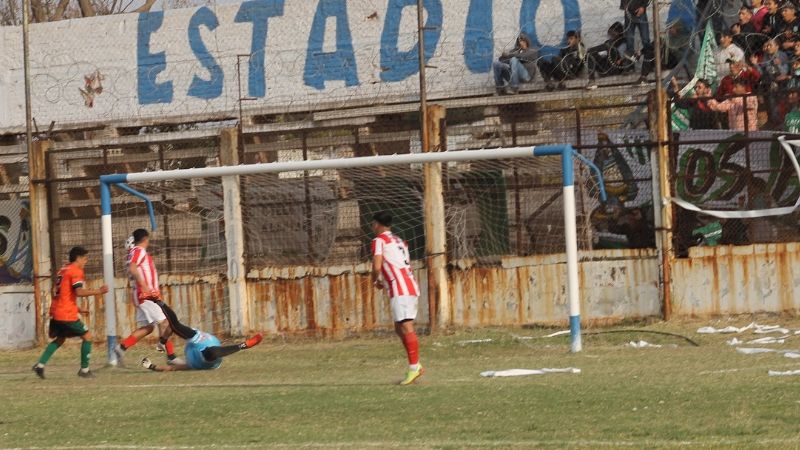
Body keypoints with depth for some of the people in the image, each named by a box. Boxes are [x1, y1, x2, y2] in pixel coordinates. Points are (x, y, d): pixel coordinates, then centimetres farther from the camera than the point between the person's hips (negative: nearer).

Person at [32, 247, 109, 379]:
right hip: (67, 314, -9)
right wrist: (98, 291, -17)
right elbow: (79, 292, -22)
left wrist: (77, 308, 26)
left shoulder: (63, 270, 19)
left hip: (56, 312, 9)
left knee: (60, 339, 25)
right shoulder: (76, 271, -10)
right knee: (87, 336, 3)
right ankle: (84, 370, 4)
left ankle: (40, 365, 14)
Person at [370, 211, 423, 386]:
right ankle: (415, 365, 8)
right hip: (411, 286, 8)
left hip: (400, 289, -8)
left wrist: (375, 280, 9)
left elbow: (377, 266, -11)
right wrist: (384, 281, 22)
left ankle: (414, 367, -20)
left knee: (406, 327, -13)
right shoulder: (399, 240, 24)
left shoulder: (379, 240, 0)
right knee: (400, 328, 13)